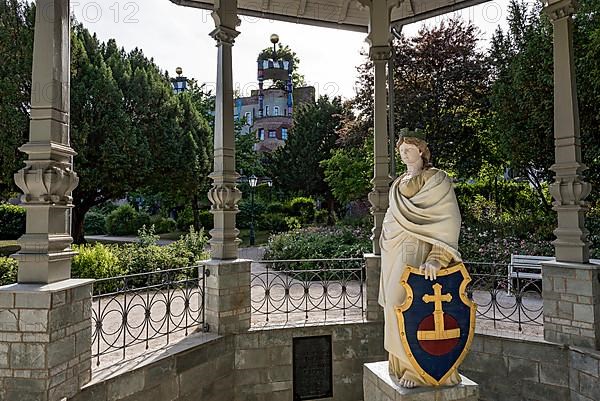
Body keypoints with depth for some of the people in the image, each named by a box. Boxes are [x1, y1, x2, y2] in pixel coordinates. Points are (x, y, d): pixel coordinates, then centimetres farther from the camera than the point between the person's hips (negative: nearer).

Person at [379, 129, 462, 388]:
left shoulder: (436, 180, -6)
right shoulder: (399, 183, 17)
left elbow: (449, 220, -14)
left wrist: (437, 258, -26)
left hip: (415, 253, -7)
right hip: (395, 255, 7)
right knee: (397, 304, 9)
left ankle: (418, 369, 5)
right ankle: (402, 362, 20)